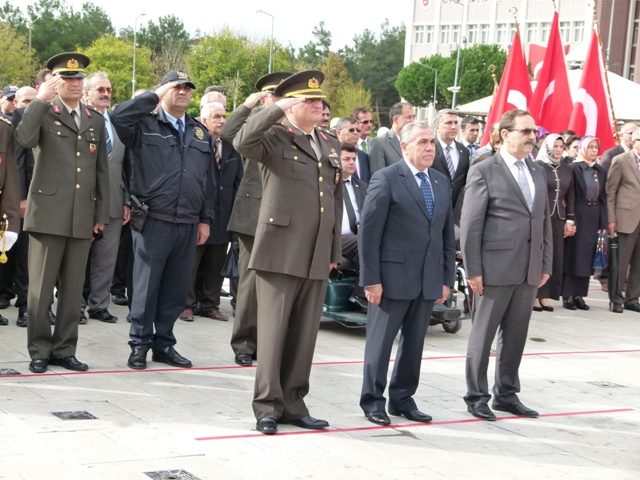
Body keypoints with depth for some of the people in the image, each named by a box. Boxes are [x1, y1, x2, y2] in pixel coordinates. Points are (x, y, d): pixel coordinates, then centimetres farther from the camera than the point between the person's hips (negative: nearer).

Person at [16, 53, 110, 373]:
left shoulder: (95, 120, 15)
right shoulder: (43, 112, 2)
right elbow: (24, 139, -20)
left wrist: (102, 213, 12)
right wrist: (41, 100, -17)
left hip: (83, 218, 4)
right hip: (48, 213, -4)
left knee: (72, 289, 7)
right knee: (40, 287, -1)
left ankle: (64, 349, 16)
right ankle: (39, 351, 9)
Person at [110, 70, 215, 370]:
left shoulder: (200, 133, 15)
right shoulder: (145, 125, 0)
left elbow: (208, 180, 15)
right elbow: (118, 117, -21)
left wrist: (205, 219, 10)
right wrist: (155, 96, -15)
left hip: (188, 225, 5)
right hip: (153, 221, -5)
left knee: (176, 289, 10)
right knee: (147, 286, 1)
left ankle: (164, 344, 20)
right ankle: (140, 345, 11)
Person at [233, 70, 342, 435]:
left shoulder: (331, 145, 18)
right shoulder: (275, 139, -1)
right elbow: (242, 142, -23)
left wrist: (335, 250, 16)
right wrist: (278, 109, -18)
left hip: (317, 256, 6)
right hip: (280, 251, -6)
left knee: (305, 334, 9)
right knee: (273, 330, -1)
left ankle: (293, 402, 18)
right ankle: (268, 405, 6)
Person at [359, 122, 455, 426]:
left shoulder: (442, 182, 12)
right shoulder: (386, 179, -7)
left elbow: (448, 233, 14)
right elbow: (369, 231, -10)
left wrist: (447, 278, 9)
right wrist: (372, 279, -14)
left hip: (429, 280, 6)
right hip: (393, 276, -6)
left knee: (414, 342, 12)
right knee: (381, 341, 4)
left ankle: (403, 399, 24)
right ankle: (372, 401, 15)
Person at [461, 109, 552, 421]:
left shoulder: (538, 174, 14)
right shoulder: (484, 172, -5)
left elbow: (545, 222, 16)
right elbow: (470, 225, -8)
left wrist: (546, 264, 9)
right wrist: (473, 270, -11)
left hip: (529, 272, 6)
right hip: (495, 270, -6)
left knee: (515, 336, 12)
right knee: (483, 335, 4)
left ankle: (506, 394, 23)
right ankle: (476, 396, 13)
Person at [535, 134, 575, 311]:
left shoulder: (567, 169, 10)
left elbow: (570, 197, 12)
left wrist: (569, 220, 6)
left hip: (559, 219, 5)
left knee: (555, 257, 3)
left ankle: (544, 296, 7)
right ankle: (535, 296, 2)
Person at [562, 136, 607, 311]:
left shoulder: (601, 171, 10)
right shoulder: (573, 168, -5)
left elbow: (603, 198, 10)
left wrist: (603, 222, 4)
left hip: (593, 218, 5)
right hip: (576, 216, -5)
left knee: (587, 256, 6)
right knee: (572, 254, -1)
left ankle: (579, 294, 11)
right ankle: (567, 295, 3)